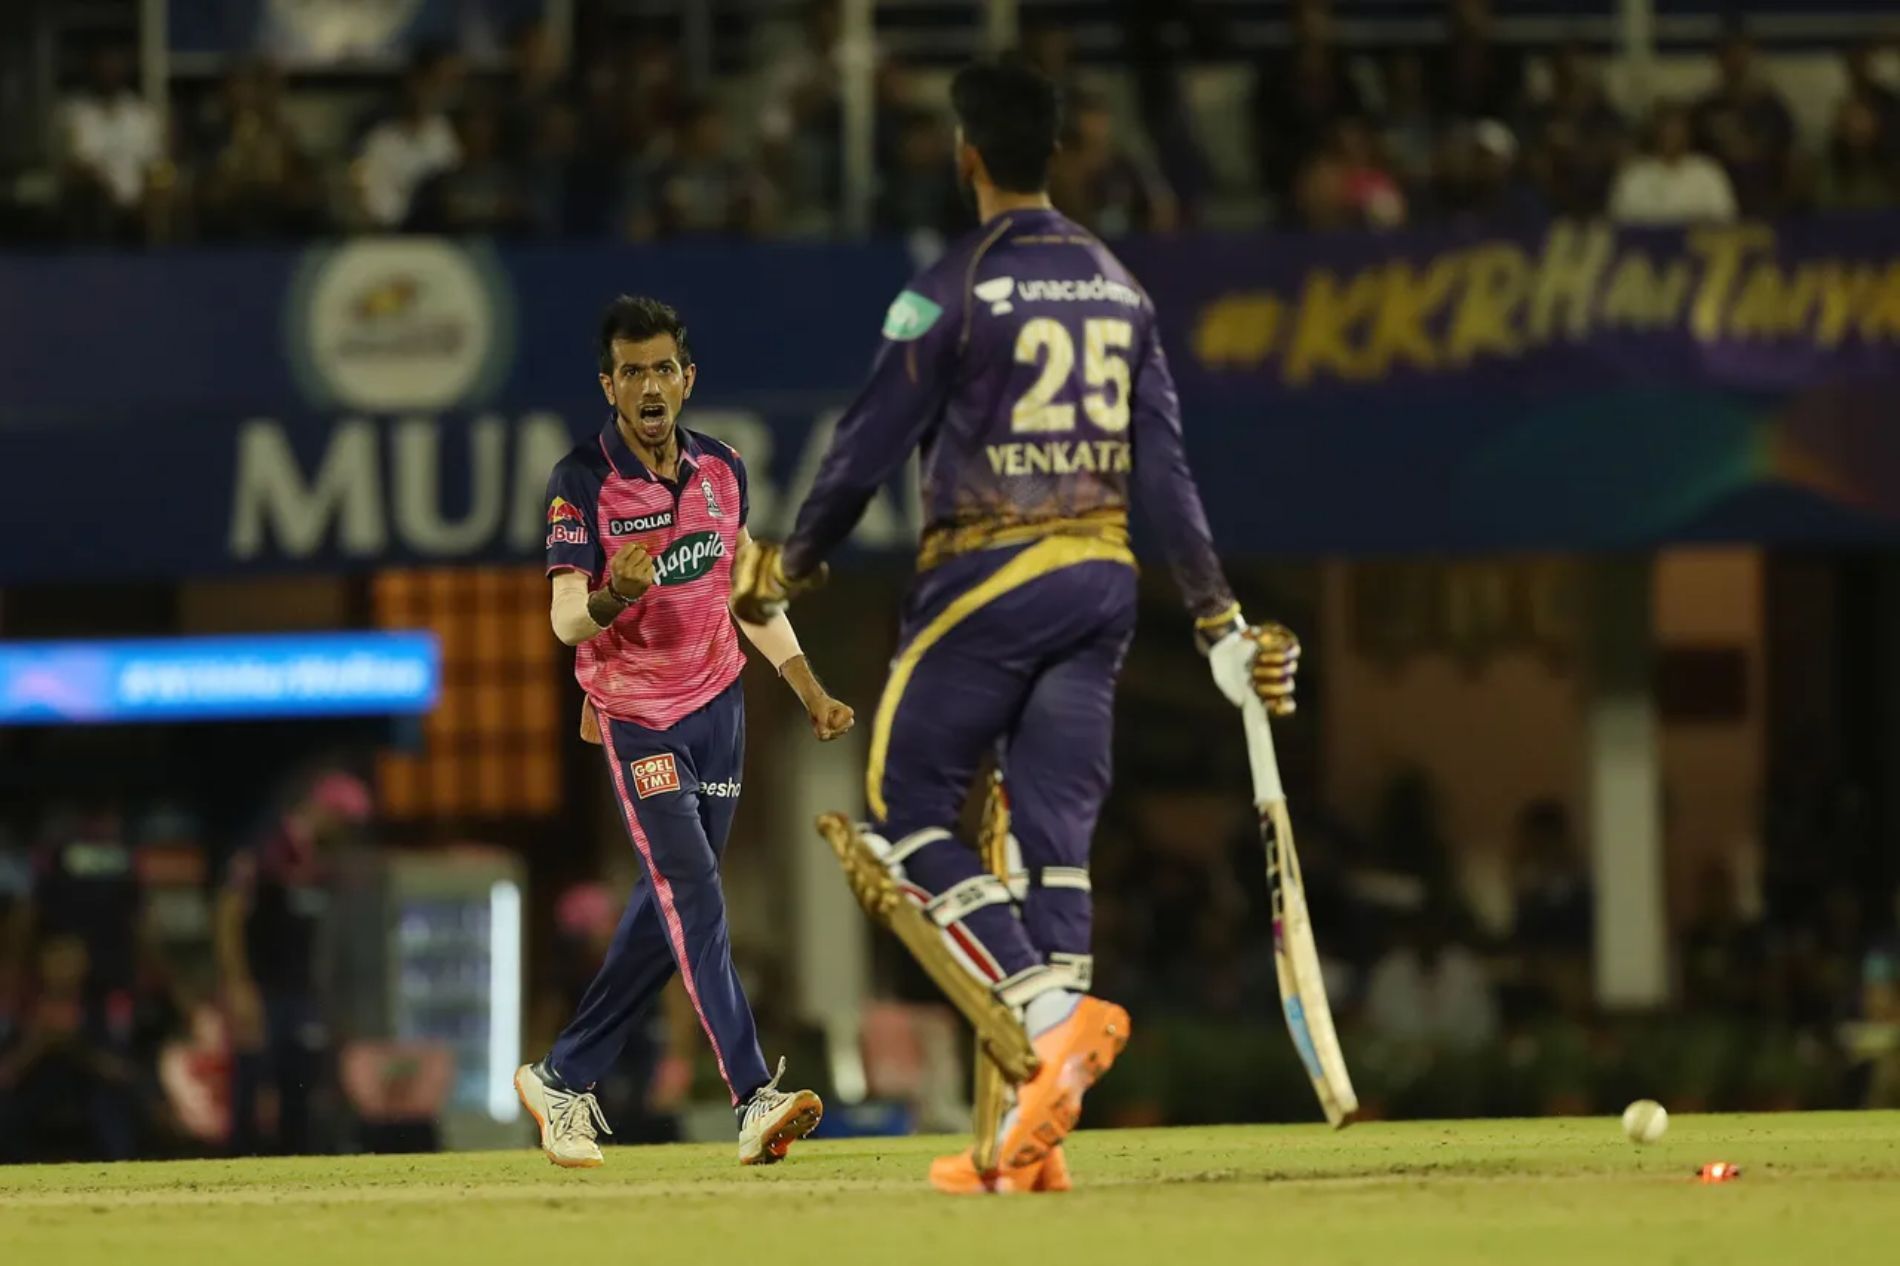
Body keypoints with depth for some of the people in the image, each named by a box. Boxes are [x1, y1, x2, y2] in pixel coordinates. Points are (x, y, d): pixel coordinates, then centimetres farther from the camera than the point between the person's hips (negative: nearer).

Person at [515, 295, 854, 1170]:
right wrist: (609, 601, -43)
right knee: (694, 896, -18)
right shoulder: (582, 482, -14)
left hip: (718, 705, 6)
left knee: (671, 911, 9)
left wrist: (810, 690, 8)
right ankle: (754, 1099, -26)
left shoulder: (721, 470, 3)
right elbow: (564, 620, -21)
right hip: (636, 718, -6)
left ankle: (565, 1079, 21)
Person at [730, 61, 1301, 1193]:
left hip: (991, 577, -6)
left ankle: (1053, 1011, -17)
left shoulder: (956, 291, -8)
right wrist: (1220, 622, 10)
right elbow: (1166, 464, 8)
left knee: (907, 809, 4)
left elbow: (870, 450, -6)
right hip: (1108, 579, 6)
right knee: (1055, 835, 4)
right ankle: (1034, 1137, -1)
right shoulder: (1119, 288, 10)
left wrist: (791, 574, 8)